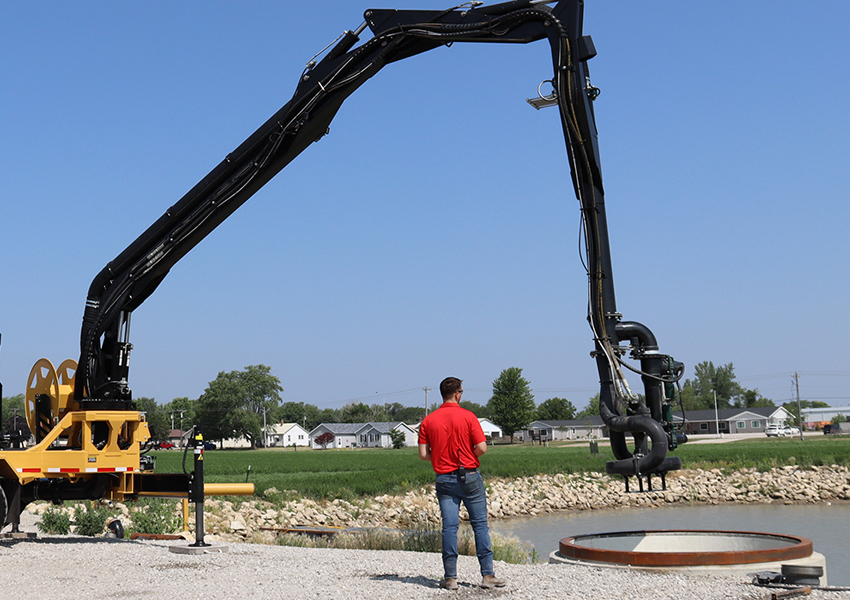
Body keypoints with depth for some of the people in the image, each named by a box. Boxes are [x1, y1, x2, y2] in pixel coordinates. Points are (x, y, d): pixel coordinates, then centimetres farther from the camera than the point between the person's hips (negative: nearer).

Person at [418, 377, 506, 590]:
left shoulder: (428, 421, 2)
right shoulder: (468, 416, -7)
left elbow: (423, 454, 0)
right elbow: (482, 447, -11)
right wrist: (468, 457, 8)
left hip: (444, 479, 2)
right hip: (469, 476, -2)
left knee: (449, 526, 2)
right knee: (480, 524, 5)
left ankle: (450, 577, 1)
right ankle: (487, 574, 4)